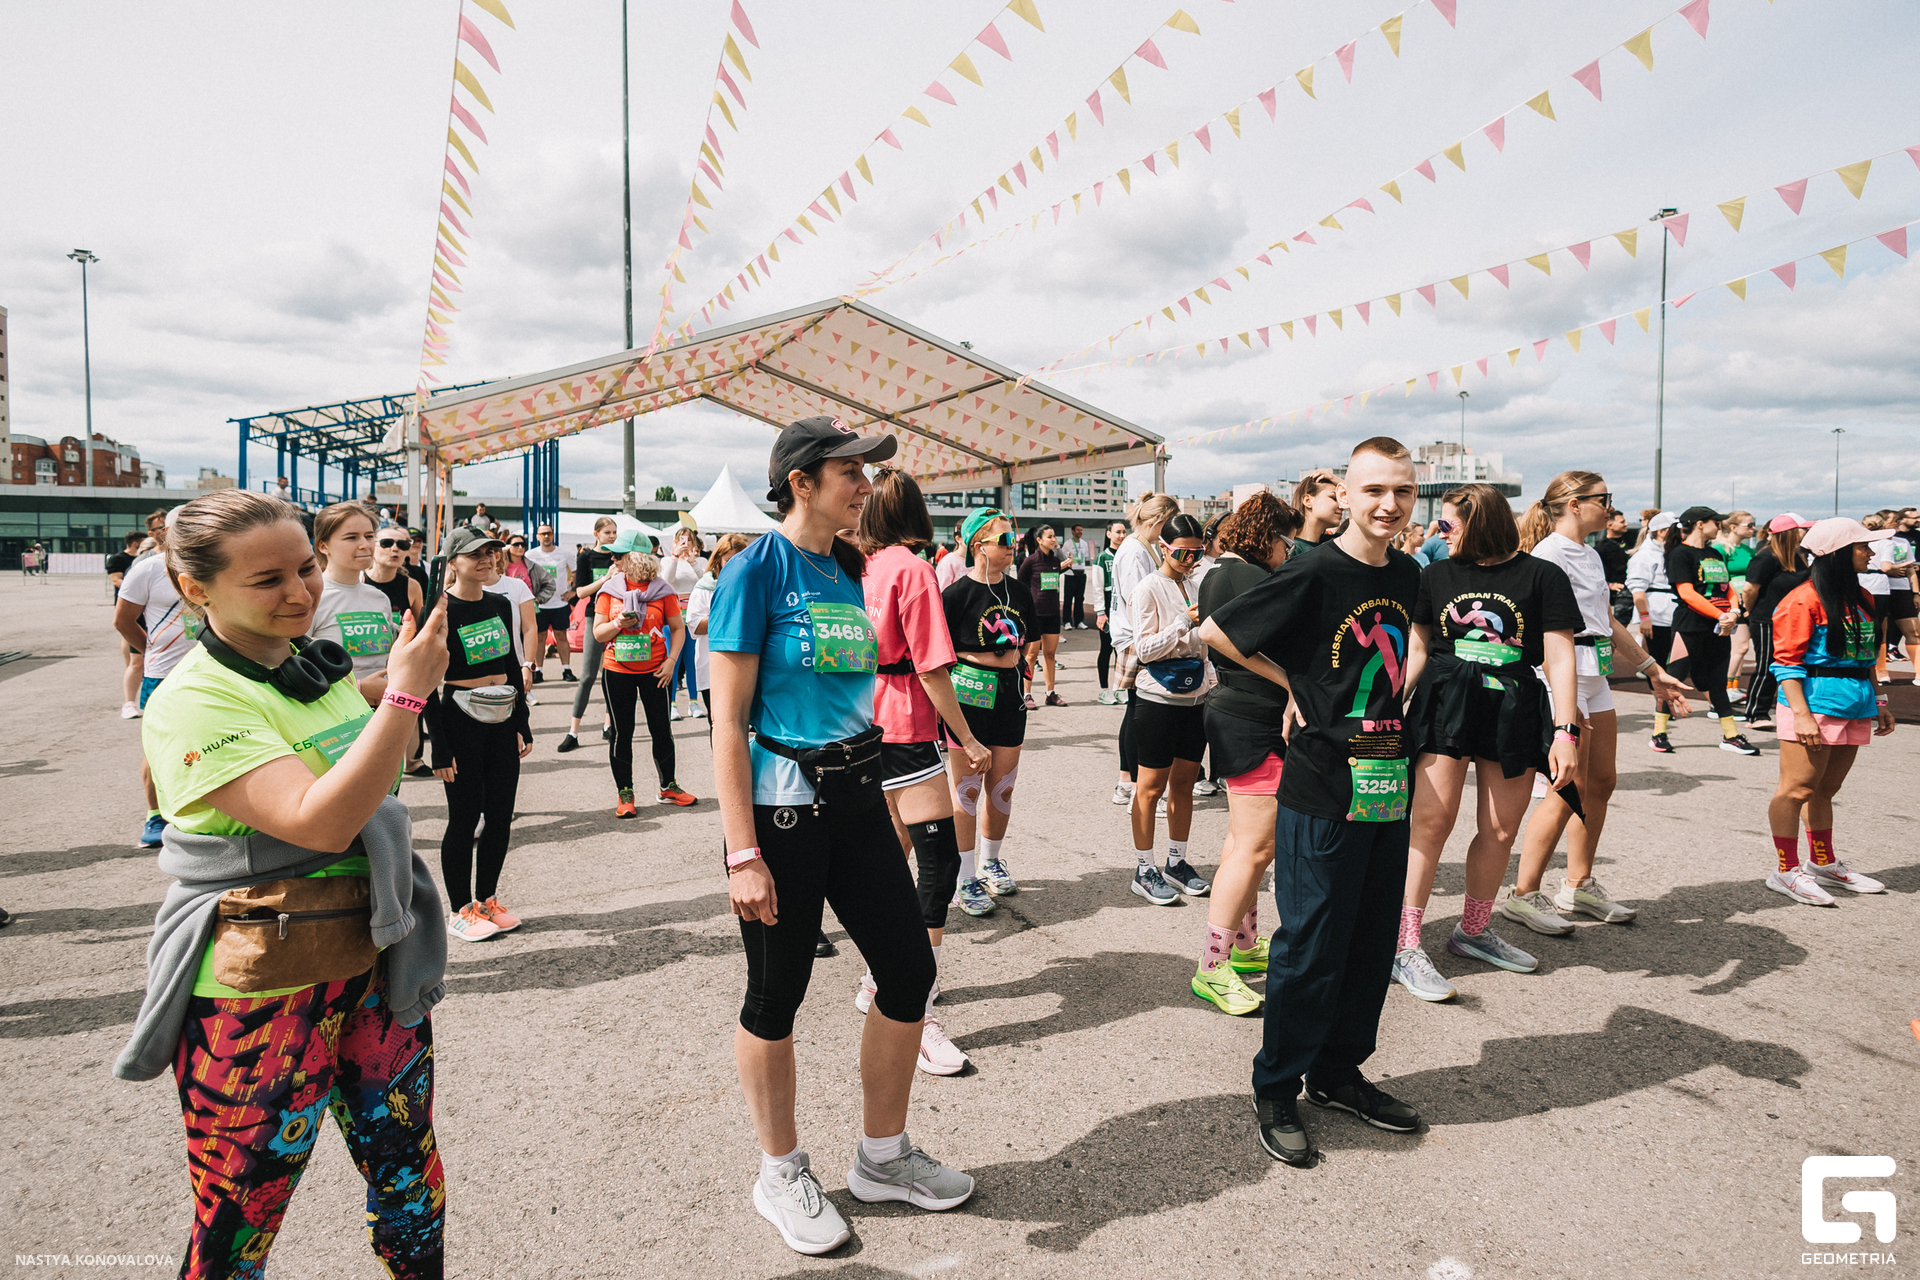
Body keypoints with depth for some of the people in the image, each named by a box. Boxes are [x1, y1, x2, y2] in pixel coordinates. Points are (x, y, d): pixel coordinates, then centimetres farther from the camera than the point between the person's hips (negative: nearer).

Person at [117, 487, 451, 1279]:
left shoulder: (321, 666, 6)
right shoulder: (191, 703, -17)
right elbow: (318, 822, -31)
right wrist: (407, 693, -30)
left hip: (372, 961, 7)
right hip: (261, 996, -6)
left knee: (410, 1176, 18)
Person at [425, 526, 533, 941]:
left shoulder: (500, 605, 9)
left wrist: (523, 724, 13)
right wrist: (439, 748, -13)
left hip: (502, 719, 6)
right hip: (461, 721, -6)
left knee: (501, 817, 10)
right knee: (465, 818, 2)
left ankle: (487, 900, 25)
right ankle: (460, 912, 16)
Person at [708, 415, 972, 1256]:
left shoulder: (847, 570, 9)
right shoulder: (757, 569, -12)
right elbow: (728, 720, -15)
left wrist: (875, 791, 17)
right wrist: (743, 855, -19)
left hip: (858, 798, 7)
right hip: (783, 805, -7)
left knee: (910, 969, 10)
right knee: (776, 995, 8)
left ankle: (882, 1157, 31)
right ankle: (782, 1174, 31)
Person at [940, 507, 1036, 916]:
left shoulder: (1018, 591, 8)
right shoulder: (957, 594, -11)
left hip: (1009, 695, 6)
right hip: (968, 698, -6)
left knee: (1002, 786, 13)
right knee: (966, 787, 2)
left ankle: (990, 862, 32)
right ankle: (965, 879, 12)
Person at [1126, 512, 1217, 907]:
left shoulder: (1196, 586, 11)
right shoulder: (1149, 588, -8)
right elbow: (1144, 649, -14)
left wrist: (1213, 683, 12)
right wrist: (1184, 622, -22)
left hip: (1195, 697, 6)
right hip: (1158, 699, -6)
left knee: (1183, 783, 12)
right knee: (1152, 786, 2)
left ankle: (1177, 863, 24)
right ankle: (1144, 872, 11)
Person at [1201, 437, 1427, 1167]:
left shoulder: (1407, 574, 7)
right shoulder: (1313, 574, -14)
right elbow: (1214, 631, -10)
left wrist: (1398, 687, 12)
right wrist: (1291, 682, -4)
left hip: (1389, 788, 7)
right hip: (1323, 790, -7)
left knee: (1373, 941, 15)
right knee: (1310, 947, 2)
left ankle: (1339, 1073, 33)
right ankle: (1276, 1089, 19)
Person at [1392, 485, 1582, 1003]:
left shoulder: (1542, 575, 2)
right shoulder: (1436, 575, 10)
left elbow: (1559, 658, -1)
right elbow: (1415, 648, 14)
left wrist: (1566, 730, -8)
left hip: (1514, 711, 0)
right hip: (1446, 702, 0)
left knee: (1500, 832, 8)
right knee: (1431, 821, -9)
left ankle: (1473, 931, 28)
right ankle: (1405, 946, -5)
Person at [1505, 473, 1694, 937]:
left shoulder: (1590, 555, 18)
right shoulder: (1551, 555, -12)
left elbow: (1609, 623, 25)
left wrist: (1654, 671, 25)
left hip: (1595, 674, 10)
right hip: (1563, 673, -10)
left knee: (1602, 781, 11)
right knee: (1571, 788, -8)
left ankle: (1579, 885, 23)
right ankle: (1523, 894, 0)